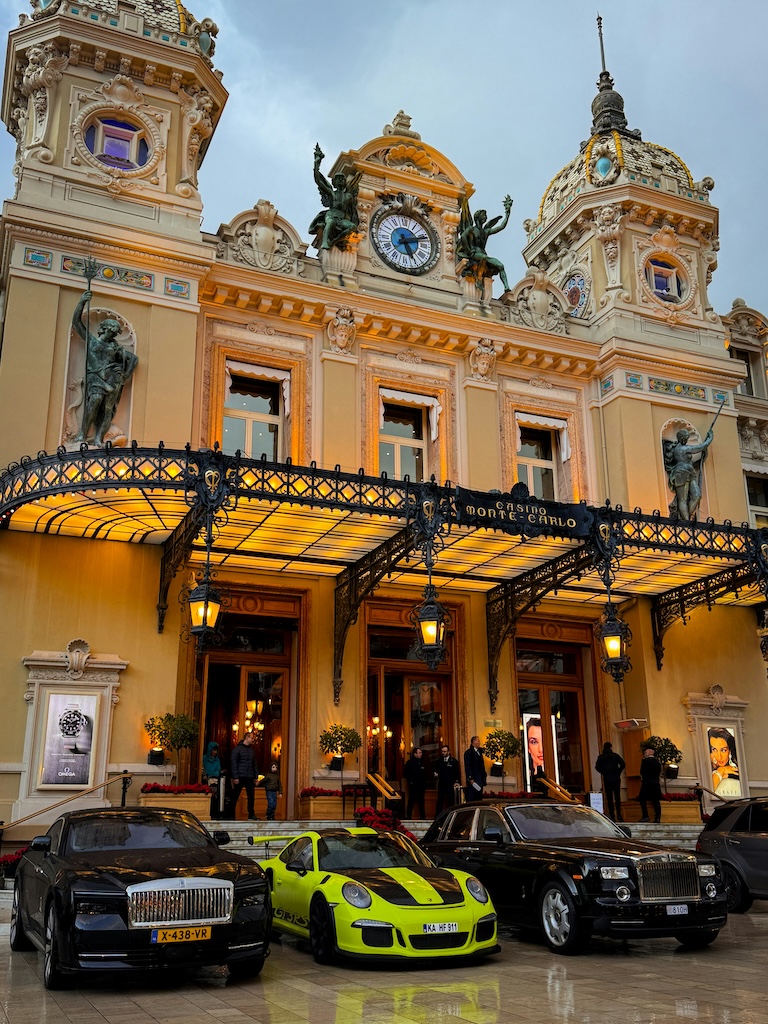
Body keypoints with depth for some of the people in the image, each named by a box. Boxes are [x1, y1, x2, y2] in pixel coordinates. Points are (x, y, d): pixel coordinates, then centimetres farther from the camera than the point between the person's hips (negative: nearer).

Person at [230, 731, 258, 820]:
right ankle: (232, 815, 10)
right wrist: (235, 777, -14)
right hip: (240, 777, -5)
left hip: (250, 778, 5)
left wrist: (255, 777, 11)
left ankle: (251, 815, 8)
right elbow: (233, 763, -8)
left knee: (251, 796, 2)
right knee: (235, 797, 1)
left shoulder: (251, 750, 15)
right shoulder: (238, 749, -3)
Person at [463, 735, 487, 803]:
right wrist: (470, 778, -19)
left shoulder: (479, 751, 14)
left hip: (480, 779, 8)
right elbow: (467, 767, -14)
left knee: (479, 798, 9)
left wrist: (484, 775, 12)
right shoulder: (468, 752, -10)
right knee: (471, 798, -5)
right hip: (473, 779, -8)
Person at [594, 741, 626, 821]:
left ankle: (612, 816, 2)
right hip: (616, 778, 0)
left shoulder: (601, 757, 2)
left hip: (607, 779, 0)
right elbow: (623, 764, -9)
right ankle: (619, 815, 1)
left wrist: (603, 772, 5)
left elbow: (597, 767, -7)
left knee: (609, 798, 4)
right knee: (617, 797, 7)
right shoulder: (616, 756, 0)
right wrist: (618, 772, 1)